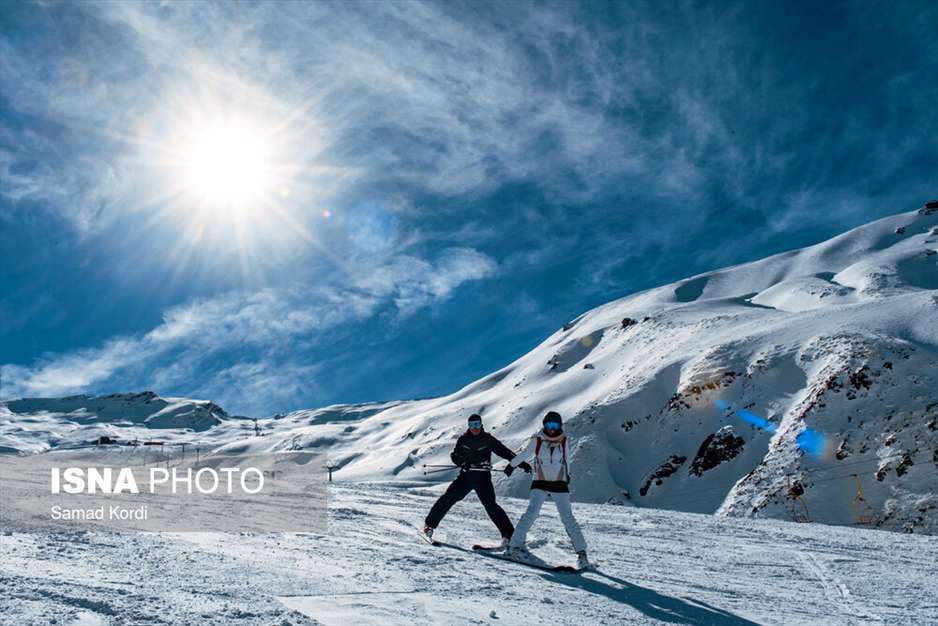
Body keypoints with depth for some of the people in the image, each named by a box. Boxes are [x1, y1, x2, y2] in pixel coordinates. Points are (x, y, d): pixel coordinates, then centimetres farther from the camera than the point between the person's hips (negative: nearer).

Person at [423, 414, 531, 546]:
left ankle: (508, 534, -10)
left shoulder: (488, 440, -2)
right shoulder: (463, 439, 3)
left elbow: (505, 451, -2)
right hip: (466, 476, 2)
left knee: (490, 505, -15)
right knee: (448, 498, -6)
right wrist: (462, 462, -20)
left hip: (483, 478, -2)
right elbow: (454, 455, 2)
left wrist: (521, 463, -11)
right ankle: (430, 524, 10)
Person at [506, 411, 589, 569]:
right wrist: (511, 465, 19)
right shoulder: (537, 440, -5)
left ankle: (581, 552, 2)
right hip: (540, 484, -1)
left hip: (559, 485, 1)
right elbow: (525, 454, 10)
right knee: (531, 513, -18)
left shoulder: (564, 441, 0)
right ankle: (515, 545, -12)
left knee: (568, 518, -7)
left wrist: (567, 475, 27)